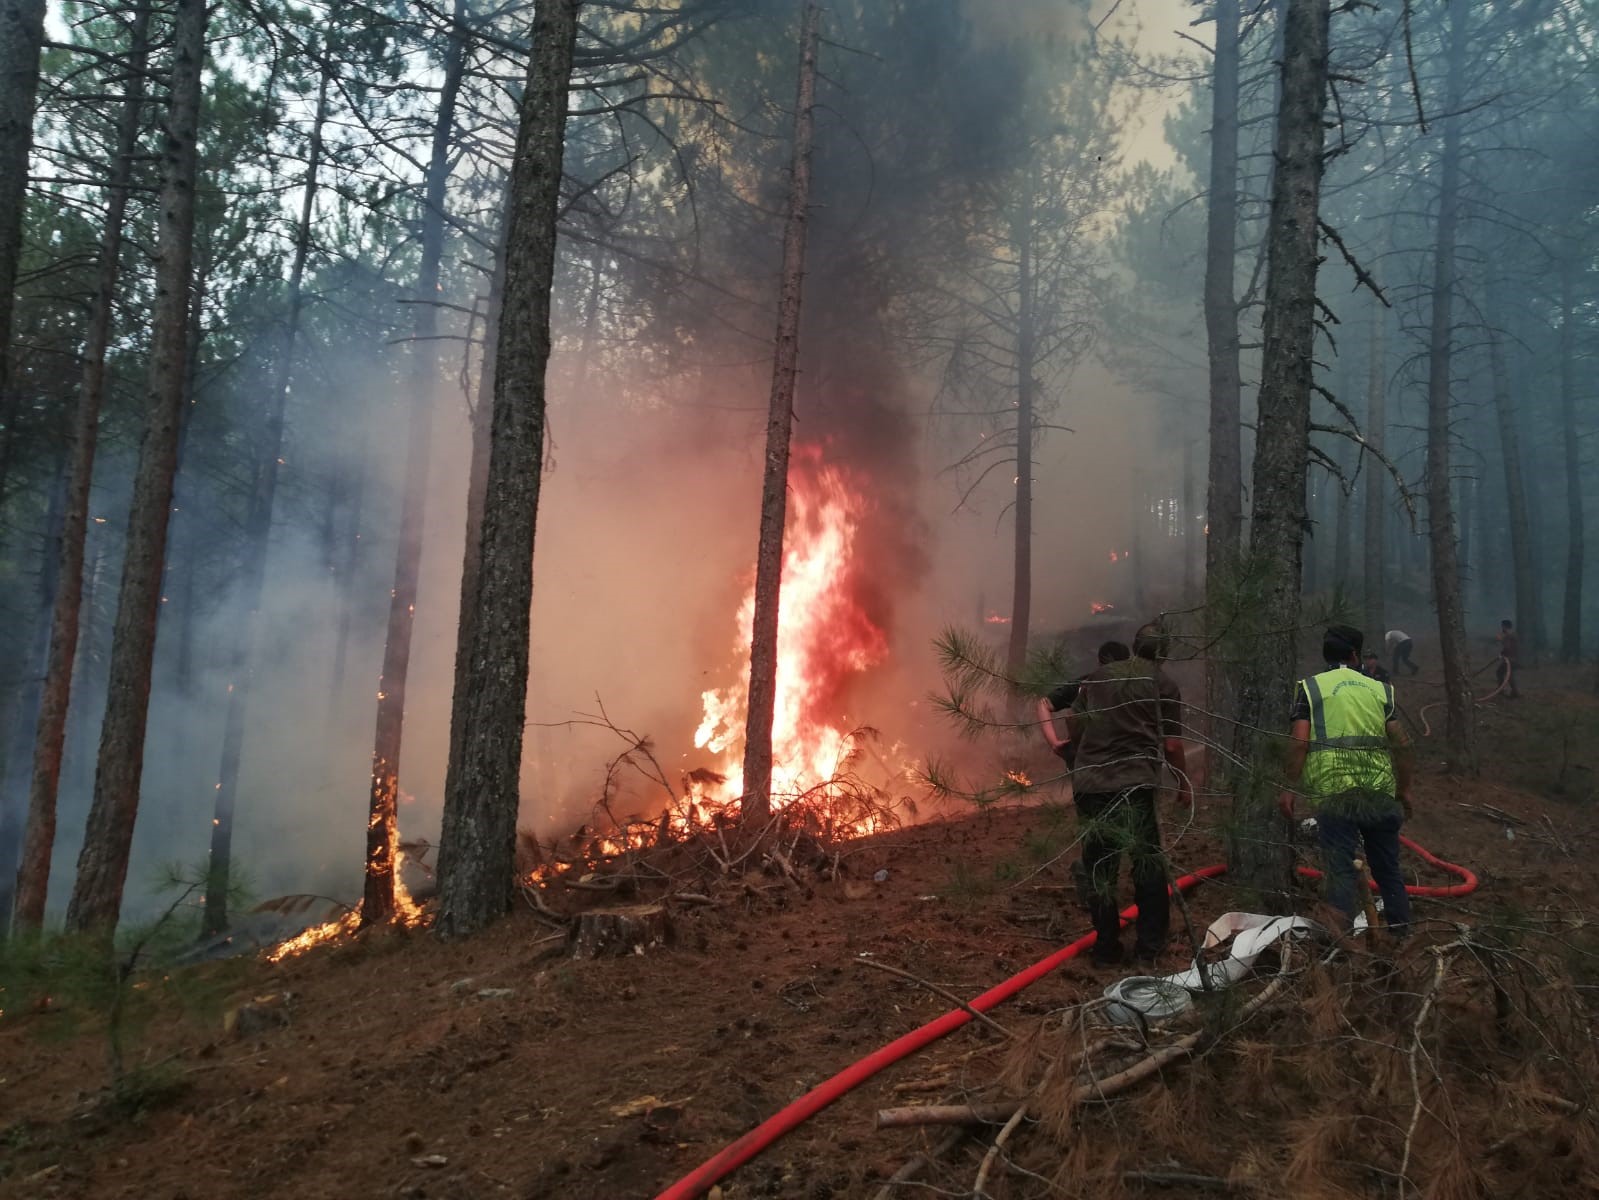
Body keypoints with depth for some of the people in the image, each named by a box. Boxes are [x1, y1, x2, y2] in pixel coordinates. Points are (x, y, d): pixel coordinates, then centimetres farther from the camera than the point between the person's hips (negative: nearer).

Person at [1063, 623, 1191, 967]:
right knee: (1148, 863, 13)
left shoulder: (1098, 676, 12)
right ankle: (1150, 944, 17)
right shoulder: (1163, 685, 3)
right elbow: (1171, 745, 0)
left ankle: (1106, 949, 16)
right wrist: (1184, 781, 14)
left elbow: (1072, 726, 16)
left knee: (1100, 867, 11)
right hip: (1134, 784, -3)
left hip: (1087, 784, 3)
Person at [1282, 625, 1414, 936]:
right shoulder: (1379, 688, 12)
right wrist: (1404, 789, 16)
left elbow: (1299, 743, -7)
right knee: (1386, 863, 17)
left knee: (1340, 865, 1)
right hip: (1379, 790, 3)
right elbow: (1401, 743, 7)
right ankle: (1400, 925, 25)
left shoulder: (1310, 688, 3)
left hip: (1333, 790, -3)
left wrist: (1291, 787, -2)